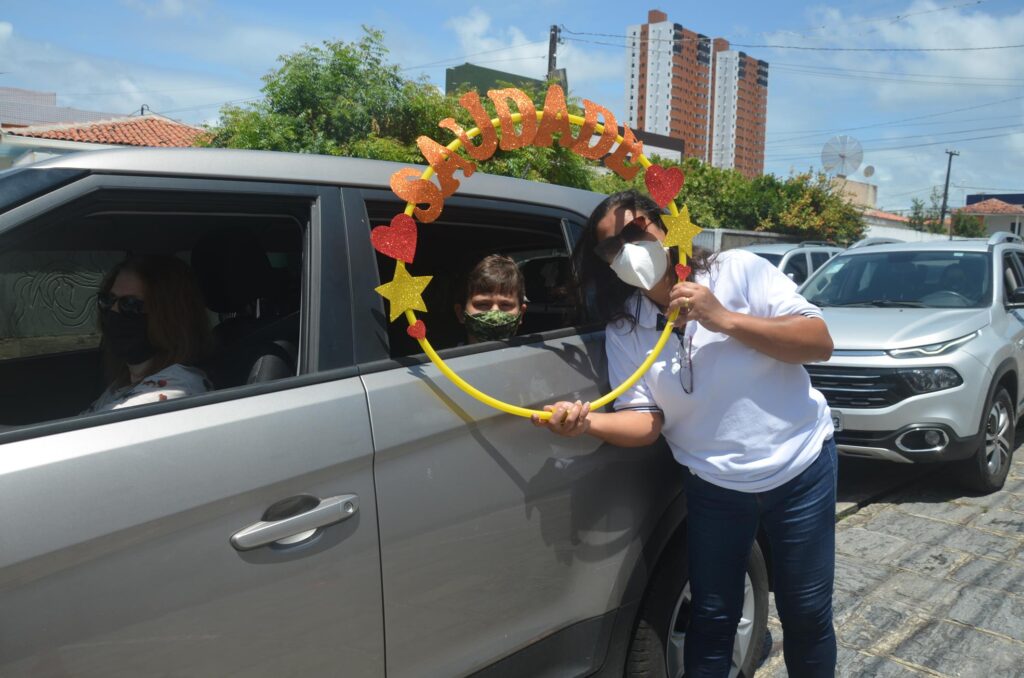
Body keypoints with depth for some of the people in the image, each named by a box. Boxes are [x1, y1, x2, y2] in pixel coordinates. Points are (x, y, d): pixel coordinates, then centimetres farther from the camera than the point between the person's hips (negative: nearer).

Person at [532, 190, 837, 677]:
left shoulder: (738, 270, -10)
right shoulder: (623, 329, -4)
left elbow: (820, 343, -15)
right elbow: (645, 421, -10)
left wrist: (725, 319, -25)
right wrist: (588, 422, -31)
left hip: (800, 468, -1)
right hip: (715, 488, 1)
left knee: (806, 615, 12)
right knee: (711, 619, 9)